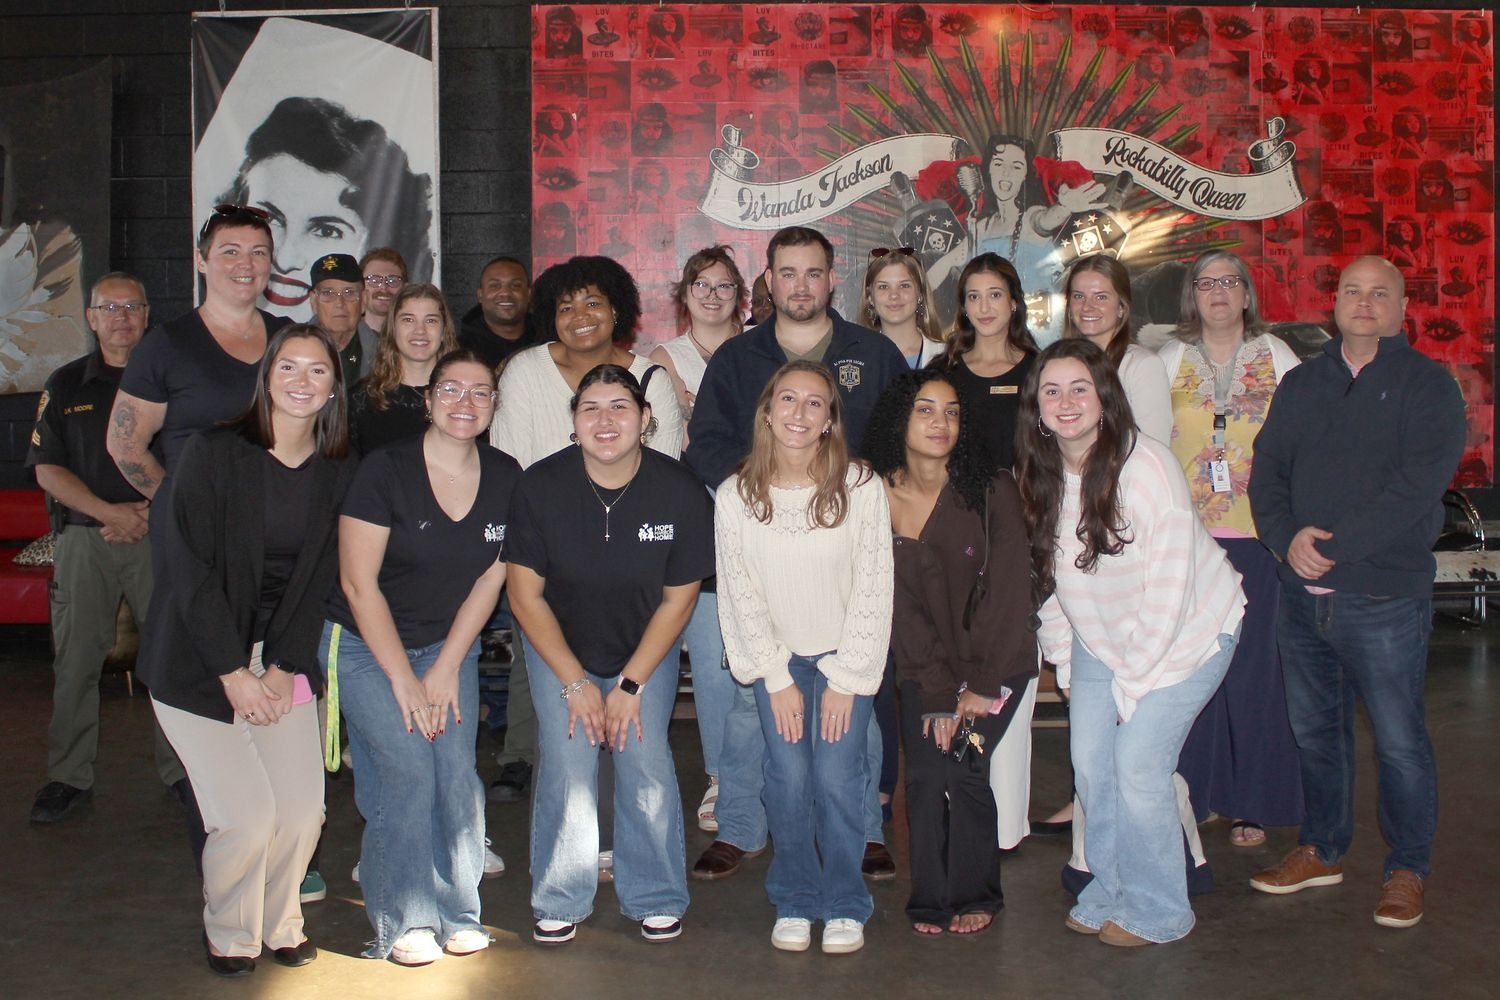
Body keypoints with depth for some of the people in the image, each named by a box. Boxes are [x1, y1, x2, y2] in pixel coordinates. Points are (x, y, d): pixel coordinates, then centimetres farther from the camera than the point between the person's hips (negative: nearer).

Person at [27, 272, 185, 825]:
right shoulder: (66, 385, 10)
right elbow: (47, 468, 4)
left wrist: (150, 510, -10)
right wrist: (109, 512, -10)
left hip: (160, 536, -1)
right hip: (85, 537, 1)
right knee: (76, 660, 3)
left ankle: (180, 769, 10)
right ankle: (69, 777, 13)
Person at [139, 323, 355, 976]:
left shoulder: (338, 473, 1)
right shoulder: (214, 453, -11)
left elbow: (320, 579, 2)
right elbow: (193, 571, -13)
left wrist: (285, 668, -7)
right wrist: (234, 674, -14)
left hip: (283, 657, 4)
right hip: (198, 662, -4)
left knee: (303, 808, -5)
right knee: (246, 816, -11)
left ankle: (280, 921, 23)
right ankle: (229, 932, 17)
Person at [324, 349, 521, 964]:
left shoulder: (504, 477, -3)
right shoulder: (385, 469, -16)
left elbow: (490, 578, 1)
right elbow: (358, 583, -15)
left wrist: (446, 667, -5)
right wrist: (403, 678, -14)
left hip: (450, 646, 4)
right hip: (366, 647, -3)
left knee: (458, 775, -8)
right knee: (407, 774, -13)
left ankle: (457, 913, 9)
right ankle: (404, 922, 4)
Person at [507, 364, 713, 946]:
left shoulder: (680, 493, -19)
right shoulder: (541, 486, -20)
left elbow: (677, 599, -9)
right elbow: (526, 595, -12)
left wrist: (631, 684, -10)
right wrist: (576, 682, -13)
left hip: (646, 648, 0)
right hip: (558, 647, 0)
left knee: (647, 762, -8)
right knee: (566, 764, -10)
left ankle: (655, 899, 11)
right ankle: (561, 903, 8)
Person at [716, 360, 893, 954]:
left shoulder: (861, 489, -13)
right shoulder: (735, 496, -9)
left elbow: (873, 589, -10)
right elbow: (740, 594, -4)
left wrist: (845, 678, -10)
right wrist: (778, 679, -7)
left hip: (846, 657, -1)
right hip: (775, 656, 1)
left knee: (837, 778, -10)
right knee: (789, 780, -8)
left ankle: (846, 906, 9)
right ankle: (794, 903, 12)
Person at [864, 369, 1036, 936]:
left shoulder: (991, 491, -11)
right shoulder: (878, 497, -8)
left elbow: (1008, 591, -11)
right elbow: (900, 606, -7)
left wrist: (981, 685, -14)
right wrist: (940, 691, -12)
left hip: (996, 661, -1)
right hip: (924, 666, 2)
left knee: (962, 765, -15)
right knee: (924, 772, -13)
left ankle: (974, 895, 8)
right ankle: (930, 899, 10)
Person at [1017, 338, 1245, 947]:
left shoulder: (1145, 467, -25)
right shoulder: (1040, 473, -6)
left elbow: (1168, 589, -23)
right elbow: (1050, 576, 5)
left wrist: (1132, 679, -16)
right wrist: (1063, 662, 4)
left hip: (1186, 631, -6)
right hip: (1098, 637, 6)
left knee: (1138, 765, -10)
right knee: (1090, 765, 2)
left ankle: (1158, 912, 11)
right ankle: (1109, 892, 24)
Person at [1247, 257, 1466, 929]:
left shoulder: (1428, 387, -3)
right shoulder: (1301, 383, 14)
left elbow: (1415, 487, -15)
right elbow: (1267, 469, 6)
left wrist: (1333, 543, -19)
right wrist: (1287, 538, -12)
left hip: (1384, 597, -5)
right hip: (1301, 594, 5)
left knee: (1399, 740, 3)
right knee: (1312, 729, 15)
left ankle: (1407, 869, 20)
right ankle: (1323, 850, 32)